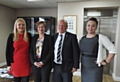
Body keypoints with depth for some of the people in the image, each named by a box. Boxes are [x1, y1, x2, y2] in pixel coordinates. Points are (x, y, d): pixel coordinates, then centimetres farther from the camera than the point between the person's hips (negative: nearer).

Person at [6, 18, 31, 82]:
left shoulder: (28, 35, 1)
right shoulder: (11, 36, -3)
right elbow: (8, 51, -1)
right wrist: (8, 64, -2)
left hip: (26, 63, 1)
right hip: (16, 63, 0)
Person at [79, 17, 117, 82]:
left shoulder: (101, 38, -14)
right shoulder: (82, 38, 3)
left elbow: (113, 50, -12)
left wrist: (106, 61, -10)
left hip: (95, 68, -5)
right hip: (84, 67, 5)